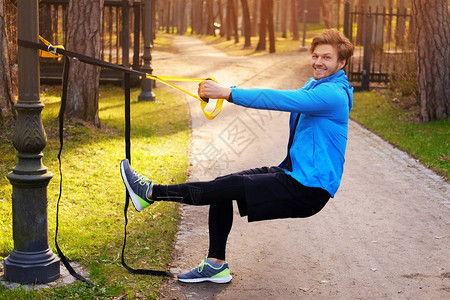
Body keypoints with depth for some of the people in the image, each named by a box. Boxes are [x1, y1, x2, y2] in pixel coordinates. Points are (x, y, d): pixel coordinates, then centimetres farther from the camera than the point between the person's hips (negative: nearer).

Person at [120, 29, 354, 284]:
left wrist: (227, 93, -31)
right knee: (222, 187, 5)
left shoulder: (333, 94, -18)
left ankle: (152, 193, -3)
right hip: (293, 173, 9)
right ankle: (215, 265, 12)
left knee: (225, 187, -14)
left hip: (309, 189, -9)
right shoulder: (314, 86, 14)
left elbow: (278, 99, -28)